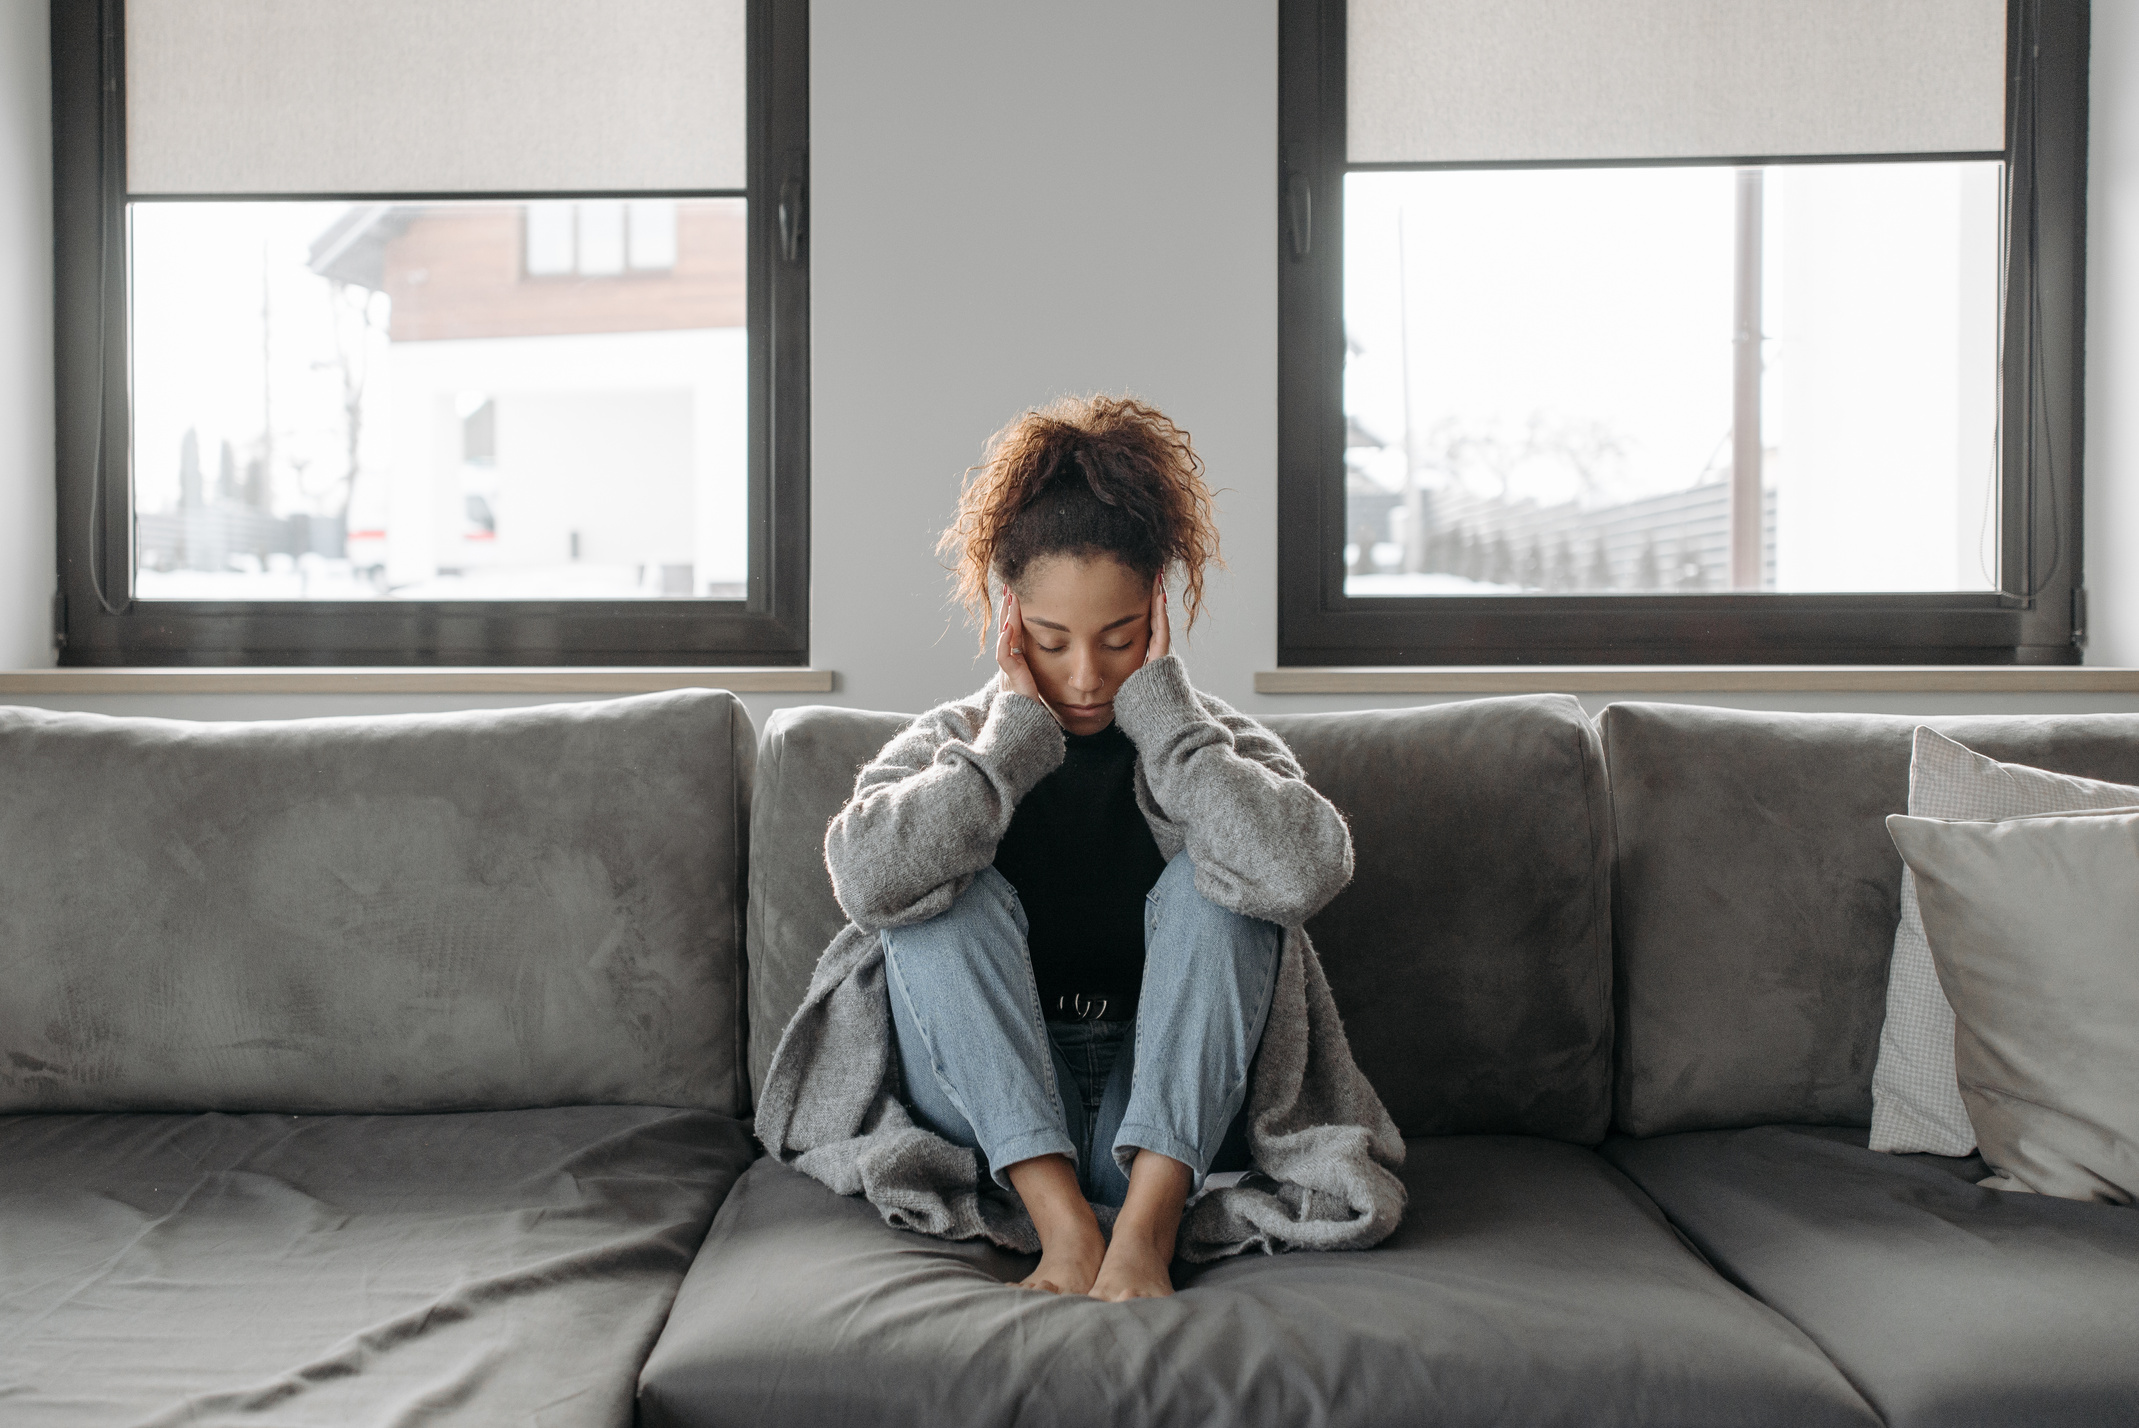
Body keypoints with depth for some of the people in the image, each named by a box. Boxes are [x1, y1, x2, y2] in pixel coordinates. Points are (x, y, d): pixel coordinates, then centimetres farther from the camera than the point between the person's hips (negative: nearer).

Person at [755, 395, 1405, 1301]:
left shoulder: (1216, 744, 0)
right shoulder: (952, 744, 0)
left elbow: (1305, 871, -26)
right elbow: (870, 879, -24)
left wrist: (1161, 713, -19)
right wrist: (1017, 733, -19)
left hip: (1174, 1110, 0)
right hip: (994, 1117, 1)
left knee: (1208, 880, -21)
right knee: (950, 897, -21)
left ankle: (1147, 1223, -28)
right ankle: (1061, 1221, -28)